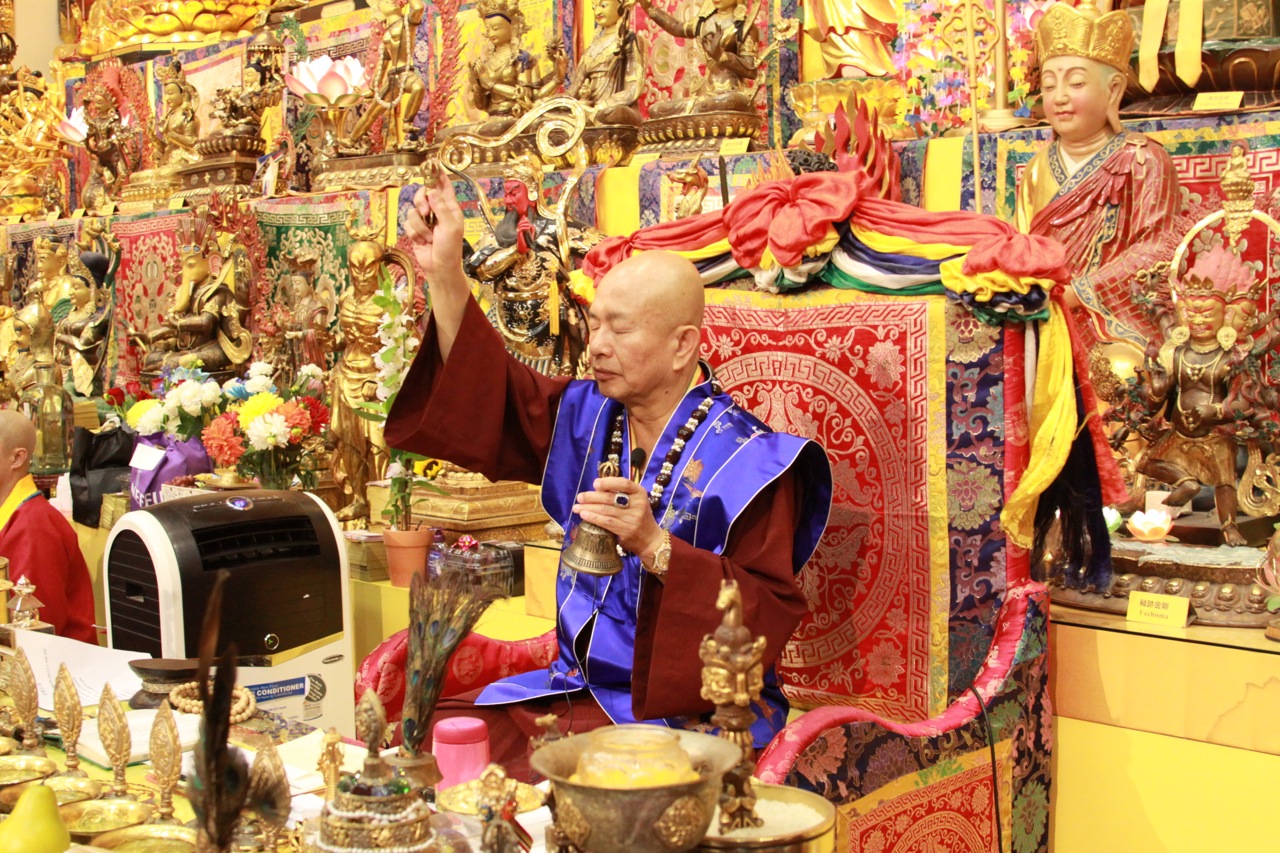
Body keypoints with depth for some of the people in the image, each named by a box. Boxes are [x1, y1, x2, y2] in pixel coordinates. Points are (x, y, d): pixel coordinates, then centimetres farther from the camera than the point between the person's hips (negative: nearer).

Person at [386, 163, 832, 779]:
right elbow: (487, 405, 11)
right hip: (576, 690, 7)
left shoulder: (746, 462, -15)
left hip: (686, 709, -7)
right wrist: (445, 277, 1)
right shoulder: (588, 416, 6)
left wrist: (654, 546, -32)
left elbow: (767, 616, -19)